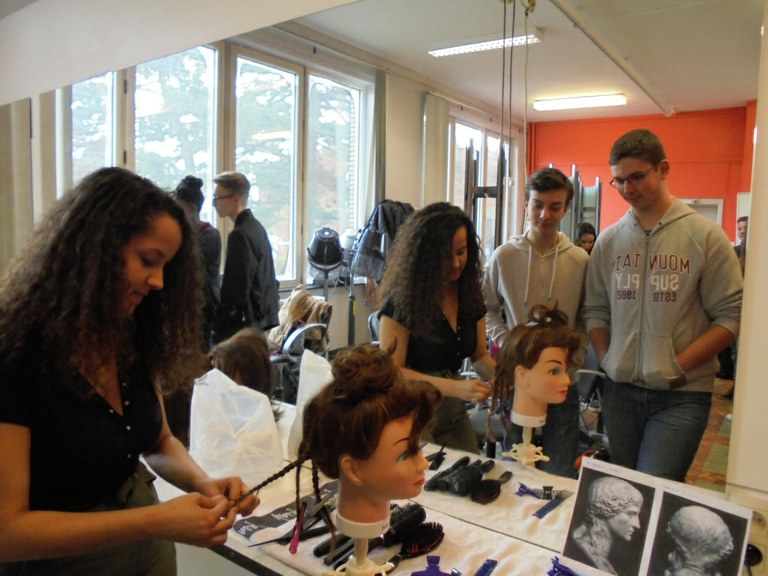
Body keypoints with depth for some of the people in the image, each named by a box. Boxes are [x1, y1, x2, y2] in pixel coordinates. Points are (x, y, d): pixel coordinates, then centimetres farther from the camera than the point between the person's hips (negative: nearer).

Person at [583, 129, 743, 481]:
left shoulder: (705, 236, -4)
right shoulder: (608, 241, 6)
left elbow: (731, 315, -7)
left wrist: (678, 366, -14)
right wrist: (607, 359, -3)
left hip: (682, 394, -4)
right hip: (620, 390, 4)